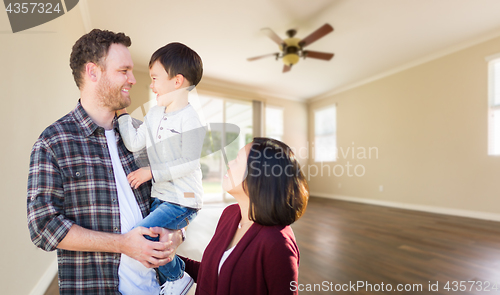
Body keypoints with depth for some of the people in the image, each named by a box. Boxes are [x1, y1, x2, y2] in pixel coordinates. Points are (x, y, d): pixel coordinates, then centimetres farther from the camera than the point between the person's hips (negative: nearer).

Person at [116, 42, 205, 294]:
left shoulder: (190, 119, -16)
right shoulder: (154, 114, 8)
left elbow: (189, 163, -20)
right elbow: (134, 143, -1)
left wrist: (151, 172, -16)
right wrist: (122, 111, -2)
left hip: (183, 201, -8)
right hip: (160, 197, 8)